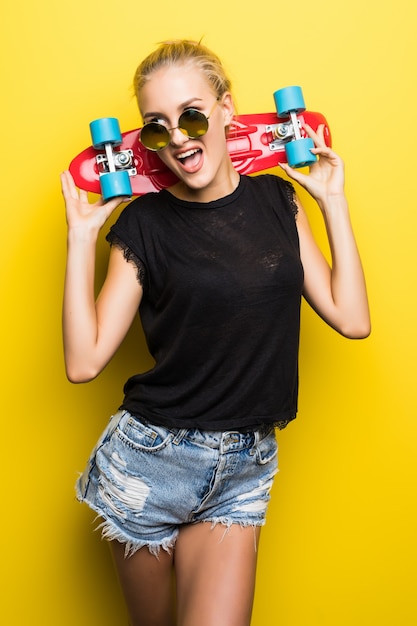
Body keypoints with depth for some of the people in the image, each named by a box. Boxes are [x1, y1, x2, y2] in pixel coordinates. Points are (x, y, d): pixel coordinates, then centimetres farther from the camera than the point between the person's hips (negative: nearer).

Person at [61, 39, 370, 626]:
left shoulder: (276, 200, 3)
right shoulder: (144, 222, -5)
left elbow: (351, 319, -2)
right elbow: (84, 361, -10)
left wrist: (332, 200, -1)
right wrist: (82, 235, -11)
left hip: (244, 471, 2)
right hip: (149, 462, -1)